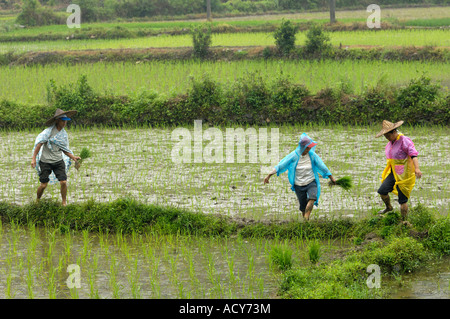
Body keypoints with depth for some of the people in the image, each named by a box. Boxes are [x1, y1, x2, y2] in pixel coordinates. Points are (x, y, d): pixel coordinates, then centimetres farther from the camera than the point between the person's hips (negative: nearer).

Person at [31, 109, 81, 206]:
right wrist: (33, 158, -20)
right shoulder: (49, 131, -12)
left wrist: (73, 157, 1)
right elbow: (39, 143, -14)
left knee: (63, 182, -11)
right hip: (46, 161, -4)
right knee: (43, 185, -2)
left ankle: (64, 203, 4)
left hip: (59, 161, 4)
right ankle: (37, 201, 24)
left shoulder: (64, 133, 6)